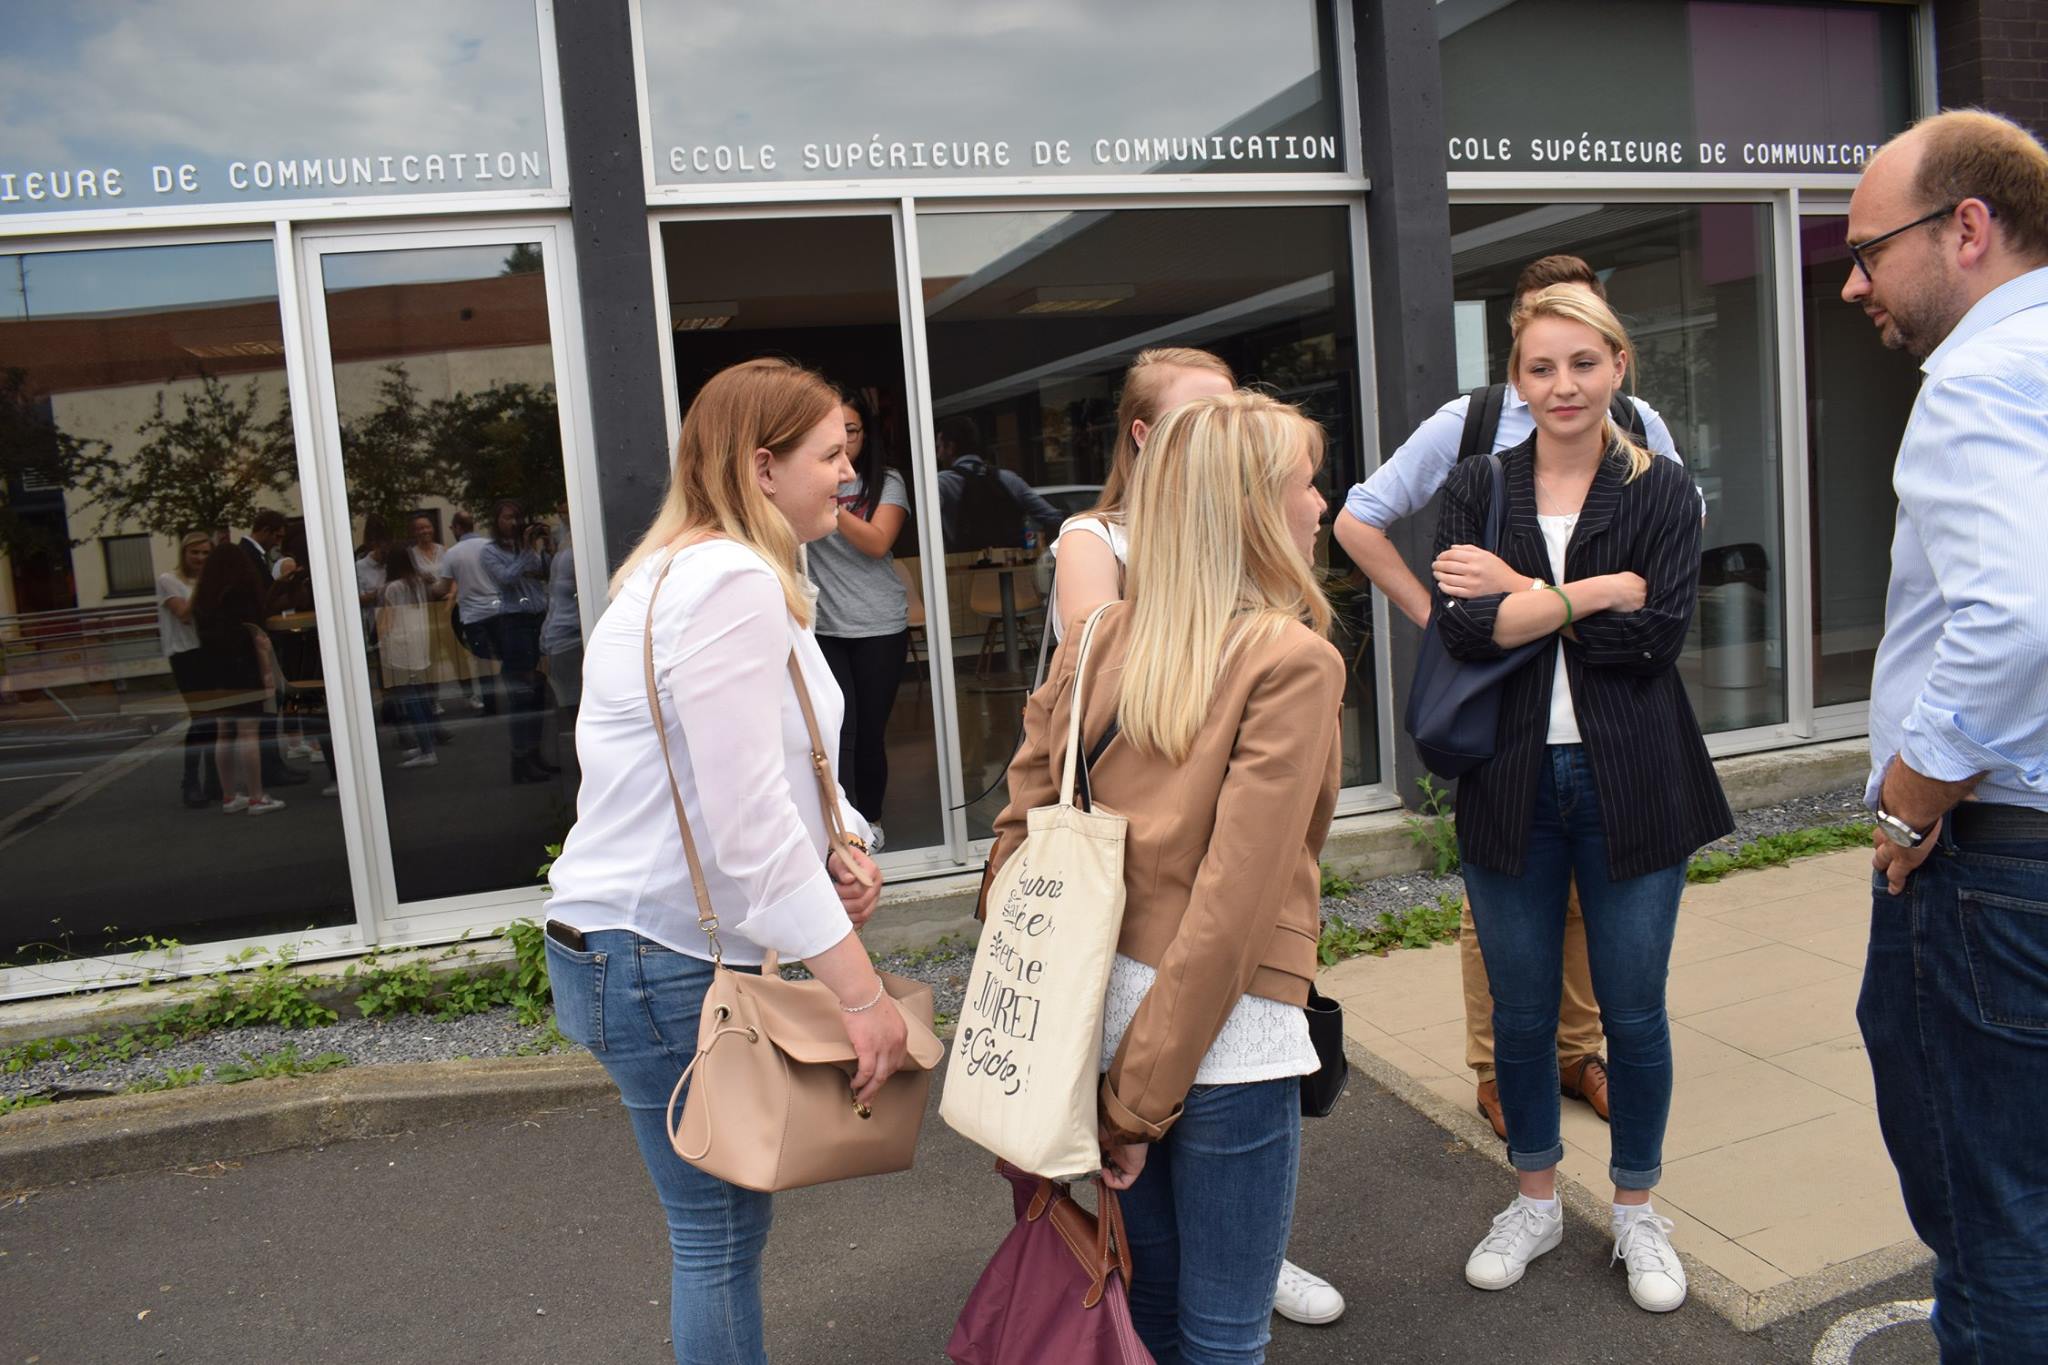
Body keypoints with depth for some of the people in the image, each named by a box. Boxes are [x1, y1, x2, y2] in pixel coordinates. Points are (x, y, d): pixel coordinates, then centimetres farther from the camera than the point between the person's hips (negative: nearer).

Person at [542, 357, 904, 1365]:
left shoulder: (696, 570, 13)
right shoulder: (733, 583, -21)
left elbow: (758, 773, 17)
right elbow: (749, 828, -26)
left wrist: (840, 844, -3)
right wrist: (861, 997, -23)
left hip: (633, 941, 10)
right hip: (667, 960, -10)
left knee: (727, 1222, 20)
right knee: (720, 1235, 3)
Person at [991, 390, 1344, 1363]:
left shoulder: (1101, 640, 3)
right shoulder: (1292, 661, -13)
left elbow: (1020, 828, 3)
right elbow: (1237, 896, -19)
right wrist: (1140, 1096, -14)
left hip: (1100, 1007, 6)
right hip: (1224, 1029, -6)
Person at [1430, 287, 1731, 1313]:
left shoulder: (1661, 491, 1)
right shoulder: (1478, 489, 3)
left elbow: (1658, 635, -12)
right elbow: (1460, 629, -12)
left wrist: (1520, 596, -13)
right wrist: (1596, 593, -17)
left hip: (1630, 785, -1)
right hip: (1509, 783, 1)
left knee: (1634, 1011, 10)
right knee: (1520, 1011, 13)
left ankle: (1637, 1211, 32)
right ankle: (1535, 1201, 34)